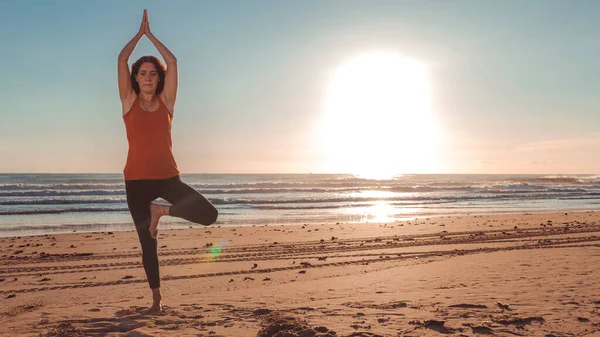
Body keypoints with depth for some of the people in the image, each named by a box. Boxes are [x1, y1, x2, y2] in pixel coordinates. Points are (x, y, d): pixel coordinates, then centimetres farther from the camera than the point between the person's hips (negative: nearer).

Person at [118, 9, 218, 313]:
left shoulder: (166, 101, 6)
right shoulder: (129, 102, 5)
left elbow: (172, 62, 2)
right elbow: (122, 59, -1)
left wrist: (151, 35, 12)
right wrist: (140, 32, 10)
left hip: (168, 177, 1)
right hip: (137, 180, -1)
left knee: (208, 214, -17)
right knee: (147, 243, 5)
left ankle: (160, 210, 5)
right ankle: (156, 297, 21)